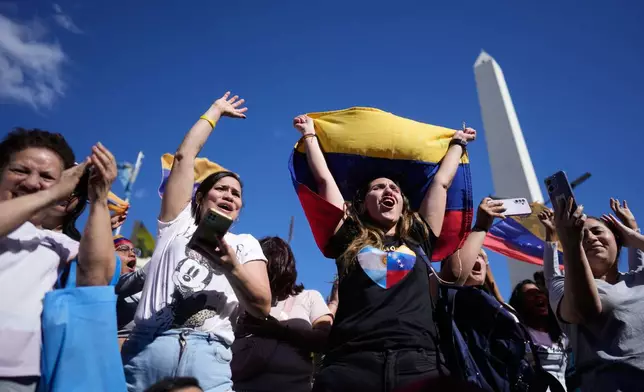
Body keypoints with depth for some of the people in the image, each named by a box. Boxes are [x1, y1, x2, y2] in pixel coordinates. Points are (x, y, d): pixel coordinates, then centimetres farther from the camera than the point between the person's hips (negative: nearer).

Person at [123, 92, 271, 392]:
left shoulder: (245, 244, 18)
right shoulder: (179, 224, 18)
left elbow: (262, 308, 6)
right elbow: (184, 156, 15)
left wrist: (232, 266, -11)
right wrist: (216, 110, 25)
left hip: (207, 356, 0)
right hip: (147, 347, 0)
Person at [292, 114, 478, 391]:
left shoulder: (419, 241, 21)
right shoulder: (348, 241, 16)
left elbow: (441, 182, 32)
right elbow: (324, 179, 23)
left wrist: (457, 143, 43)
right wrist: (309, 134, 34)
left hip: (419, 363, 2)